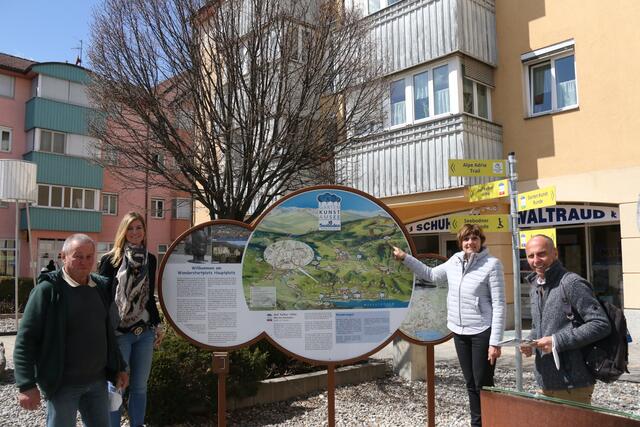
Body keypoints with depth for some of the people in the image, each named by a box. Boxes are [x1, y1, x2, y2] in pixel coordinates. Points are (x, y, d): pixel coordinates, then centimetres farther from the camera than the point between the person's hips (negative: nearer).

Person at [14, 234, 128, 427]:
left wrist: (119, 367, 13)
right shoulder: (47, 290, -13)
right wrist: (26, 385, -18)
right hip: (63, 383, -5)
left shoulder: (101, 286, 6)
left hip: (98, 380, 5)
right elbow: (26, 339, -14)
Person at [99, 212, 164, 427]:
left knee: (139, 386, 11)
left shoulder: (150, 259, 8)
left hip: (144, 332, 4)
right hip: (118, 333, -4)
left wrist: (157, 324, 13)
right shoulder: (111, 259, -5)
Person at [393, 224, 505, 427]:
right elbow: (430, 275, 22)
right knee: (471, 384, 16)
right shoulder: (454, 262, 5)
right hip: (459, 332, 6)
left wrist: (495, 342, -17)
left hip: (482, 333, -6)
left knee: (483, 384, 2)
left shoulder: (492, 264, -12)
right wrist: (405, 257, 16)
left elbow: (499, 305, -14)